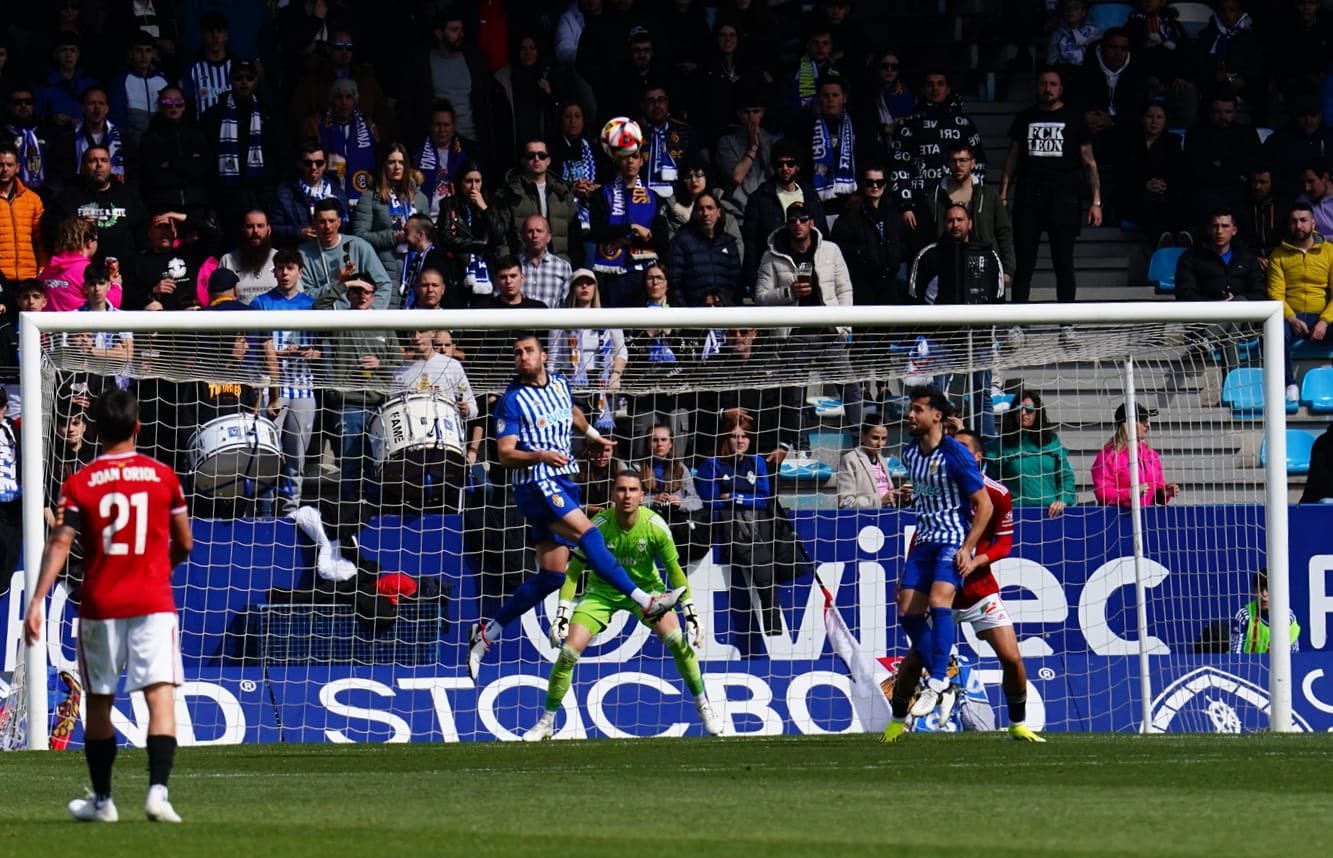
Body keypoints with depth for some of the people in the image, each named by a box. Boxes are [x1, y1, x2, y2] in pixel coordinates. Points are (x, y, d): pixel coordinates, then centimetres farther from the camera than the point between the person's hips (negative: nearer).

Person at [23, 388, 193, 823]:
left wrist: (37, 600, -16)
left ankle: (101, 800, 23)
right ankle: (158, 790, -26)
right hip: (153, 603, -1)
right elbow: (184, 544, 8)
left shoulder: (79, 484, -1)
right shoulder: (163, 476, 1)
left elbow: (59, 544, -11)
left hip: (99, 606, 1)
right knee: (160, 695, -8)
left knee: (99, 702, 15)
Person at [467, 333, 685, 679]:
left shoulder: (559, 384, 11)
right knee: (587, 532, -26)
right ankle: (645, 601, -33)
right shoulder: (512, 400, -8)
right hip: (534, 483, -8)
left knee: (551, 575, 5)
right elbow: (505, 454, -14)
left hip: (562, 482, 8)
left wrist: (593, 435, 41)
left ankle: (486, 633, 11)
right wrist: (540, 456, -30)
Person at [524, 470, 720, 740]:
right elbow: (573, 571, -13)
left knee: (678, 641, -19)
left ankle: (704, 708, -1)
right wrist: (562, 611, -19)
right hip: (602, 591, 0)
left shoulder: (654, 526, -21)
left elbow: (673, 568, -7)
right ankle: (546, 721, 5)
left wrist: (690, 609, -8)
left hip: (645, 587, 0)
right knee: (568, 652, -12)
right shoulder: (599, 526, -23)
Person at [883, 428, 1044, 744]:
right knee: (914, 658, -6)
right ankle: (897, 722, 16)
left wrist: (978, 560, -20)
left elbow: (1004, 543, -1)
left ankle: (1018, 725, 10)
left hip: (980, 588, 0)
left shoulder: (997, 495, -6)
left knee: (1012, 658, -9)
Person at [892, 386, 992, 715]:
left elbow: (984, 505, -13)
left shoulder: (955, 454, -15)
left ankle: (937, 684, -28)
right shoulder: (909, 453, 7)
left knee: (938, 601, -27)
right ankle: (941, 681, 9)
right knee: (908, 611, -2)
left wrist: (967, 549, -19)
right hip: (925, 540, 8)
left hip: (955, 540, -8)